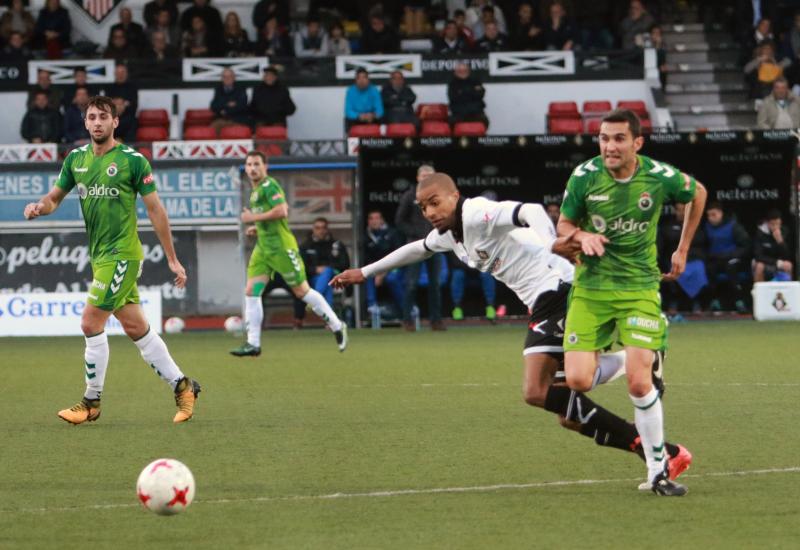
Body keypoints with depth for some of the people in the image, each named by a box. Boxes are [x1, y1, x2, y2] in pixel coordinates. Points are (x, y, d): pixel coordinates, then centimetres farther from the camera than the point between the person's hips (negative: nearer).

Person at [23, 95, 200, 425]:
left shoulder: (132, 160, -9)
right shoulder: (76, 159, 8)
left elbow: (155, 209, -5)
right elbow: (55, 197, 15)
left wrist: (172, 259, -4)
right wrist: (40, 207, -11)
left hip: (121, 254, -6)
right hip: (100, 255, 6)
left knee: (91, 323, -10)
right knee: (135, 328, 10)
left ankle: (92, 403, 2)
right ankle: (182, 386, 20)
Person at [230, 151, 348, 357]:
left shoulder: (269, 185, -13)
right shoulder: (255, 191, 16)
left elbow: (281, 211, -25)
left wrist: (254, 217, -18)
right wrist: (257, 228, 14)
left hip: (281, 246, -9)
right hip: (263, 248, 9)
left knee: (302, 291, -1)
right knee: (251, 292, -2)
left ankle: (337, 327, 13)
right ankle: (253, 343, -1)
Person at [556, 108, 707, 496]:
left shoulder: (661, 176, -8)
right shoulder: (584, 176, -8)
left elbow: (698, 194, 14)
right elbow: (564, 225, 4)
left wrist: (683, 250, 15)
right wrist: (582, 236, -19)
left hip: (640, 287, -1)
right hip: (590, 288, 1)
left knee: (639, 382, -15)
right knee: (578, 381, -12)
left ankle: (658, 470, 1)